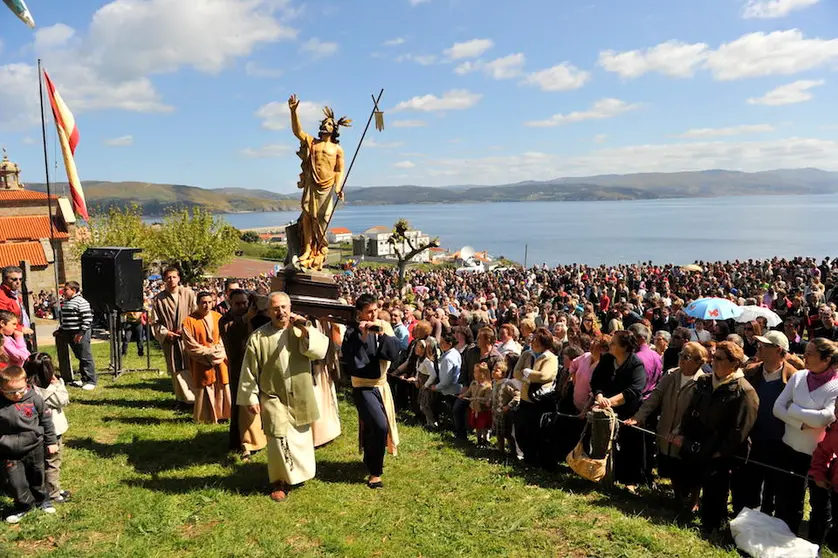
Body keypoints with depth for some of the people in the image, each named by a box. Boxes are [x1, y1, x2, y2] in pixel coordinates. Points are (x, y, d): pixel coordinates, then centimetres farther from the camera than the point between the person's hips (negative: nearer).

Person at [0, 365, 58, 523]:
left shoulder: (34, 399, -13)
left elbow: (46, 420, 0)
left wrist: (51, 441, 5)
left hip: (34, 448, 1)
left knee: (37, 477, 19)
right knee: (15, 482, 3)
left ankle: (42, 499, 44)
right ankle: (24, 506, 29)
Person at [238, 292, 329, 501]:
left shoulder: (301, 331, -2)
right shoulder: (258, 337, -7)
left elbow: (320, 350, -16)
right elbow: (250, 370, -3)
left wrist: (306, 329, -26)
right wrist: (251, 398, -3)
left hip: (300, 396, 3)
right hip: (273, 397, -2)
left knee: (300, 439, 16)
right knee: (280, 439, -10)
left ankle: (299, 473, 40)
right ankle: (280, 482, 10)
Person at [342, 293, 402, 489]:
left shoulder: (384, 327, -3)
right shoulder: (352, 332, -15)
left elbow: (394, 354, -13)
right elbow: (353, 362, -25)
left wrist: (383, 335, -26)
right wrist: (362, 337, -30)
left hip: (381, 384, 5)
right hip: (363, 387, -5)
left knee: (372, 428, 20)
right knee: (379, 425, -20)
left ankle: (370, 461, 46)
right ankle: (374, 472, -1)